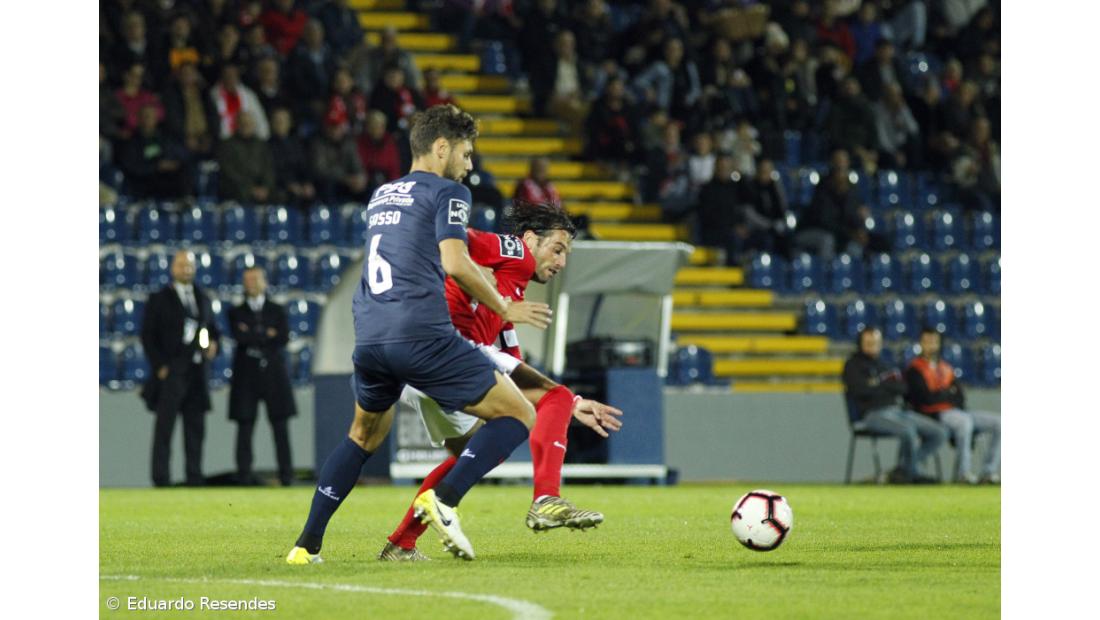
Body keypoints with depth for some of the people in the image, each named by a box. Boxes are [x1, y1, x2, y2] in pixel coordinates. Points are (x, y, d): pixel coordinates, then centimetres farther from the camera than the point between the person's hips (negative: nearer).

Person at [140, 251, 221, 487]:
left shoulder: (203, 299, 16)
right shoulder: (159, 299, 2)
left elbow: (212, 329, 23)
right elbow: (148, 335, -2)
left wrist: (213, 344, 0)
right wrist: (159, 366, -11)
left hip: (197, 373, 5)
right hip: (170, 372, -5)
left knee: (195, 427, 5)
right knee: (164, 427, -6)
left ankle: (195, 477, 7)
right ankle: (161, 478, -7)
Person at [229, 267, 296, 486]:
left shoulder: (278, 311, 12)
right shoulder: (236, 313, 11)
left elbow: (284, 338, -2)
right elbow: (239, 336, -7)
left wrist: (254, 339, -5)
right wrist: (267, 335, -5)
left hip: (274, 372, 0)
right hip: (247, 375, 0)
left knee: (280, 425, -3)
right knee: (245, 426, -5)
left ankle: (286, 474, -3)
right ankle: (244, 474, -5)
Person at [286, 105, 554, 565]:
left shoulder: (382, 195, 25)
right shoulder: (447, 192, 3)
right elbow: (454, 263, -11)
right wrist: (503, 308, 1)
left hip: (368, 337, 7)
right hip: (421, 333, -7)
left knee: (365, 433, 29)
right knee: (518, 415, 1)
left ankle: (307, 544, 21)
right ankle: (443, 497, -17)